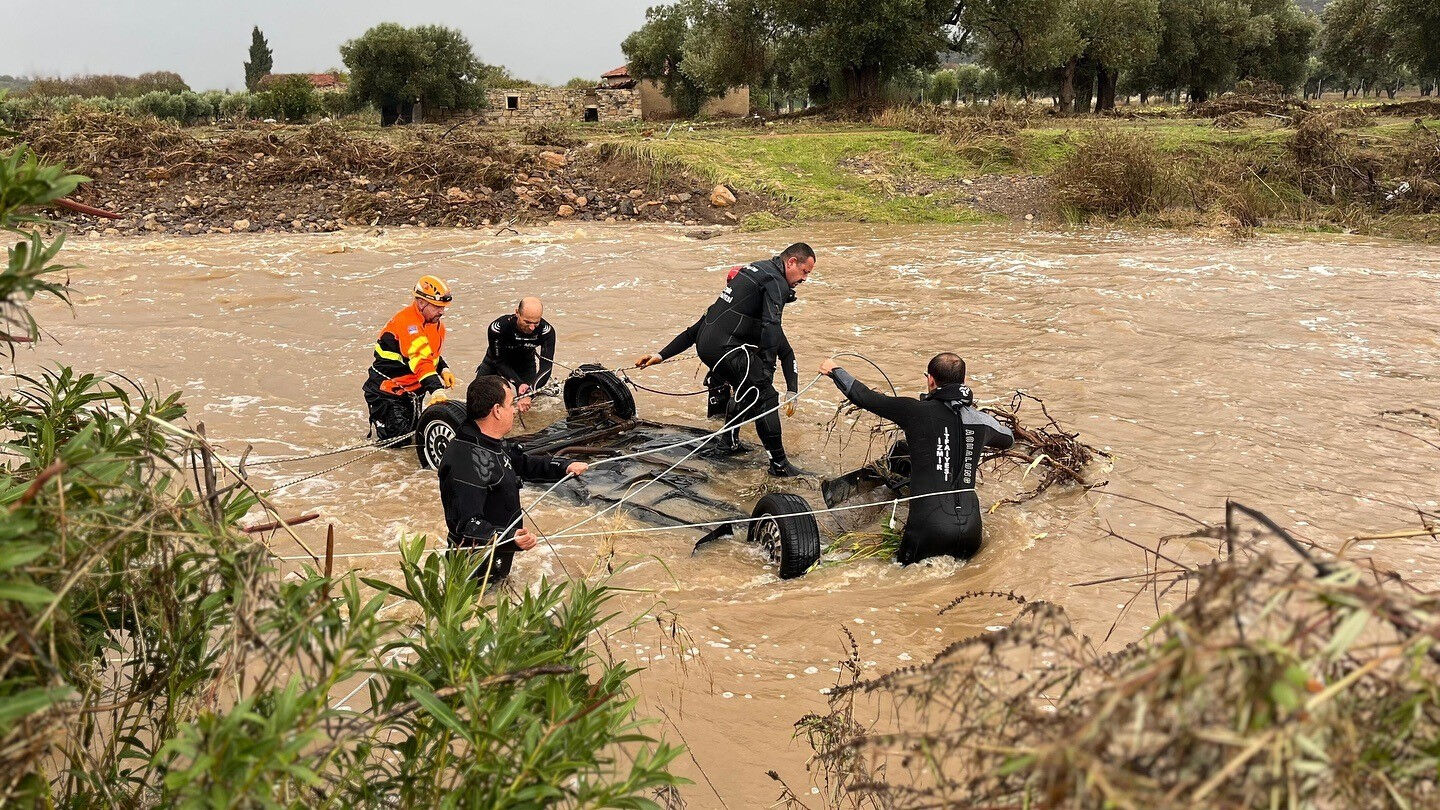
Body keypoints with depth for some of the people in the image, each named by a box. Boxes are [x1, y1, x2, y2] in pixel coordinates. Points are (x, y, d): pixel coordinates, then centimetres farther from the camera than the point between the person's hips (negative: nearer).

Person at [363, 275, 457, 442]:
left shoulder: (436, 324, 5)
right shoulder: (407, 323, -26)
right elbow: (420, 361, -38)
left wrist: (443, 370, -1)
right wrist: (436, 390, -48)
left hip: (412, 389, 9)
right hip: (387, 389, -9)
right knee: (397, 437, -15)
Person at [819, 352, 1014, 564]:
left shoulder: (917, 412, -5)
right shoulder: (983, 422, 8)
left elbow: (864, 397, 4)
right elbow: (1008, 440, 33)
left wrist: (834, 371, 22)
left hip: (929, 526, -3)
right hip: (971, 529, 4)